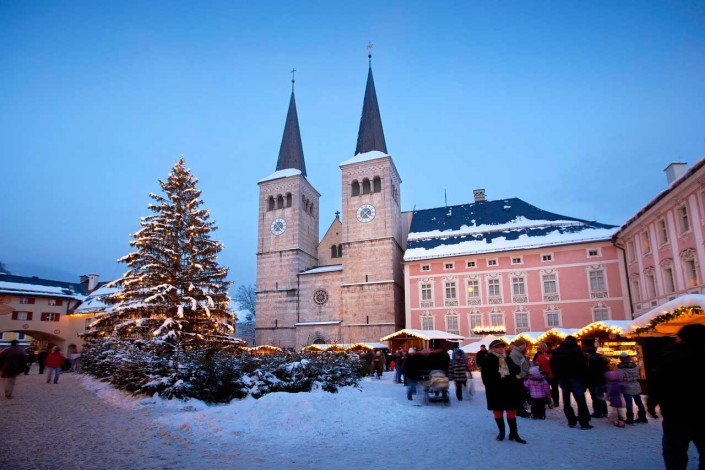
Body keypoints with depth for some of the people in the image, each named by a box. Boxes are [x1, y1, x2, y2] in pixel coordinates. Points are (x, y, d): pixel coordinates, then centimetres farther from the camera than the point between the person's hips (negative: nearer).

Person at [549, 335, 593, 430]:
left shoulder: (556, 351, 10)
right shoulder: (576, 350, -5)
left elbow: (552, 365, 9)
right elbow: (583, 365, -11)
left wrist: (557, 376, 13)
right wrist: (584, 377, -5)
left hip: (562, 378, 4)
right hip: (575, 378, -4)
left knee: (566, 400, 9)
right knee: (580, 400, 0)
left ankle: (571, 421, 10)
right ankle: (584, 422, -2)